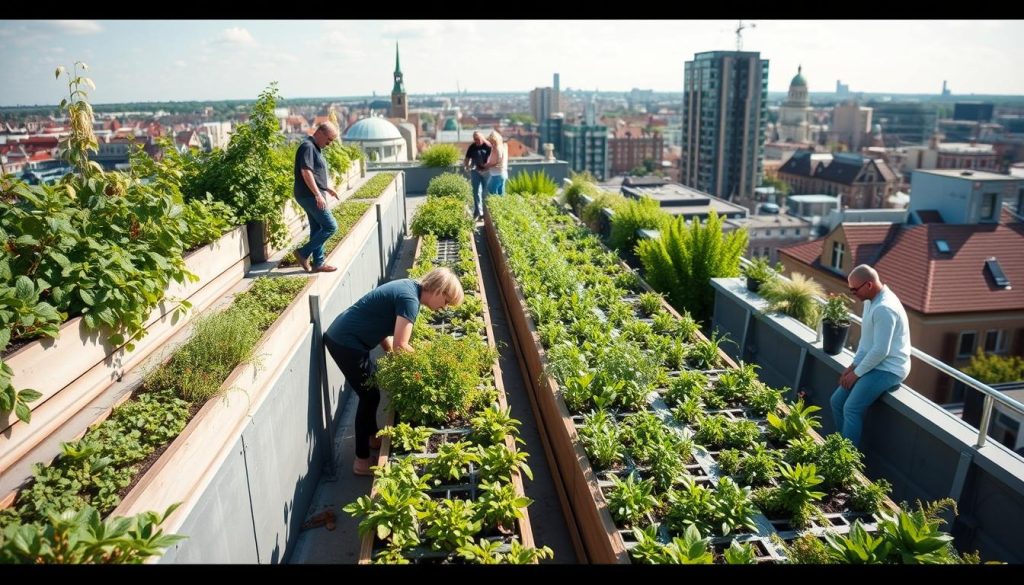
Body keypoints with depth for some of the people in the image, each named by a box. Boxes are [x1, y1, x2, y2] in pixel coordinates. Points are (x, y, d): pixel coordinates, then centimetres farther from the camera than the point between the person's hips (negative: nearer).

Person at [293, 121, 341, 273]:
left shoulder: (316, 148, 18)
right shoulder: (308, 147, -14)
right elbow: (306, 172, -23)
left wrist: (327, 188, 26)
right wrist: (318, 195, -26)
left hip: (312, 196, 10)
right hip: (309, 196, -10)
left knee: (317, 229, 12)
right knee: (330, 226, -9)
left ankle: (318, 263, 18)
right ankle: (303, 253, -3)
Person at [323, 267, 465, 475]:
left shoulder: (408, 287, 8)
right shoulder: (409, 299, -20)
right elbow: (400, 346, -23)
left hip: (341, 337, 10)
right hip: (346, 343, -10)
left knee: (371, 390, 22)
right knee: (370, 396, 1)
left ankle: (372, 437, 40)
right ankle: (362, 461, 12)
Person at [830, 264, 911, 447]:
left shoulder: (884, 308, -25)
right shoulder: (871, 301, 7)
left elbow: (880, 351, -25)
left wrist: (857, 373, -15)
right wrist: (853, 365, 8)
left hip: (889, 369, -10)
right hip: (873, 364, 10)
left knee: (851, 408, -19)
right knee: (837, 401, 6)